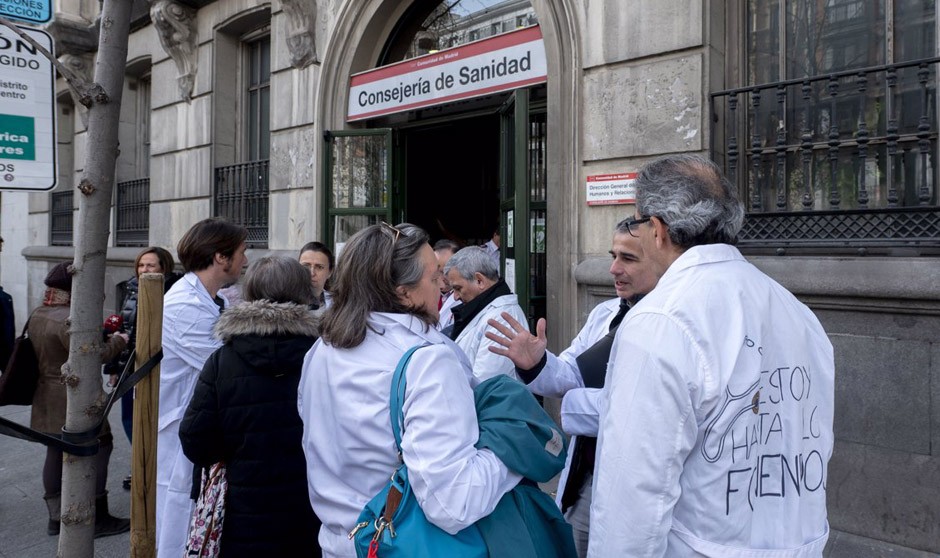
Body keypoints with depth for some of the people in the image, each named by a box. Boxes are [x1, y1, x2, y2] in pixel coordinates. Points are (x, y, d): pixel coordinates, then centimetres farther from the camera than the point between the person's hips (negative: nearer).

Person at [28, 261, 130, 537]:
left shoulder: (37, 316, 9)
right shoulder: (68, 319, -23)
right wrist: (118, 341, -9)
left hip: (47, 399, 10)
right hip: (74, 400, -9)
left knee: (55, 454, 14)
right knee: (98, 449, 0)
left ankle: (56, 517, 22)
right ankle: (98, 519, 4)